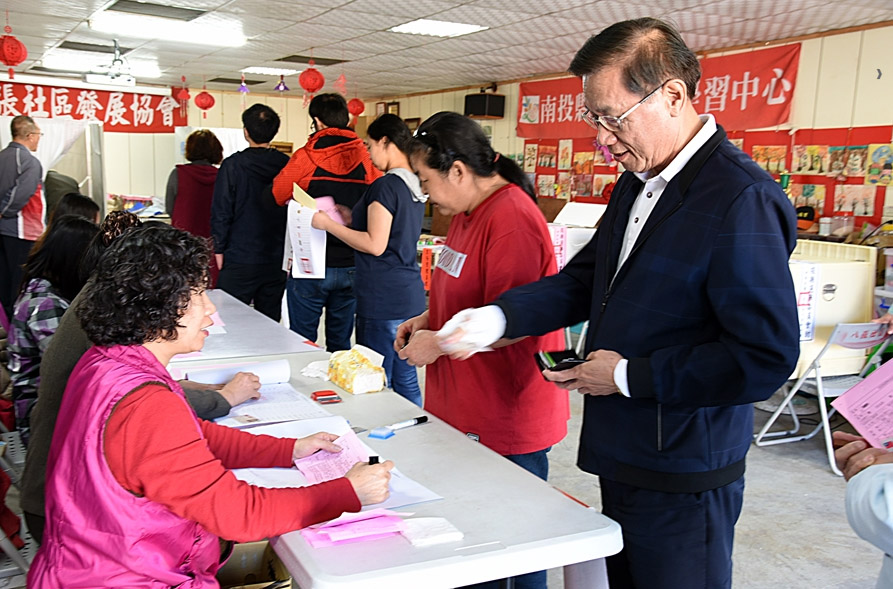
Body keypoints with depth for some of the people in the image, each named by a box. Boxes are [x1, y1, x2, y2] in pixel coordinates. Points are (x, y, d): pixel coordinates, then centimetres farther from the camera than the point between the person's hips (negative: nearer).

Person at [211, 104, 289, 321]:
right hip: (277, 260, 4)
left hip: (239, 259, -3)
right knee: (270, 322, 10)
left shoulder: (233, 165, -9)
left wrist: (219, 248, 2)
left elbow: (221, 211, -7)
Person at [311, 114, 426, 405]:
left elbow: (375, 245, -18)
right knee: (406, 381, 15)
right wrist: (353, 217, 20)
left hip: (383, 300, -9)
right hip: (410, 296, 9)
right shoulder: (415, 186, 12)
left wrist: (329, 224, -10)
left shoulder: (385, 186, -14)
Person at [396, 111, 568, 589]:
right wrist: (428, 319, 10)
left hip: (506, 422, -9)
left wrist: (437, 344, -15)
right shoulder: (468, 212, 11)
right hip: (468, 413, 10)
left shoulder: (512, 220, -22)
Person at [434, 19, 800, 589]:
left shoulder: (742, 200, -21)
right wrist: (495, 318, -4)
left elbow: (767, 357, -23)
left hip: (683, 484, -8)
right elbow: (585, 279, 13)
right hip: (621, 459, 8)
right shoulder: (637, 182, 8)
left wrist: (629, 376, -17)